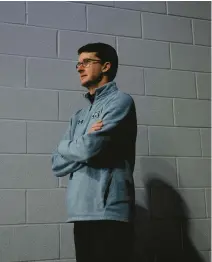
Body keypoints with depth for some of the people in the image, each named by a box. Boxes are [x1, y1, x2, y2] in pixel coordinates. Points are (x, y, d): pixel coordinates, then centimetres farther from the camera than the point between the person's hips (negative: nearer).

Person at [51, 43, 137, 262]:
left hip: (109, 213, -6)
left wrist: (65, 146, 6)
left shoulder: (120, 101, -2)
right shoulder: (78, 117, 19)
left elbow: (88, 149, -15)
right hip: (81, 214, 7)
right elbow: (57, 164, 10)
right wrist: (83, 145, -7)